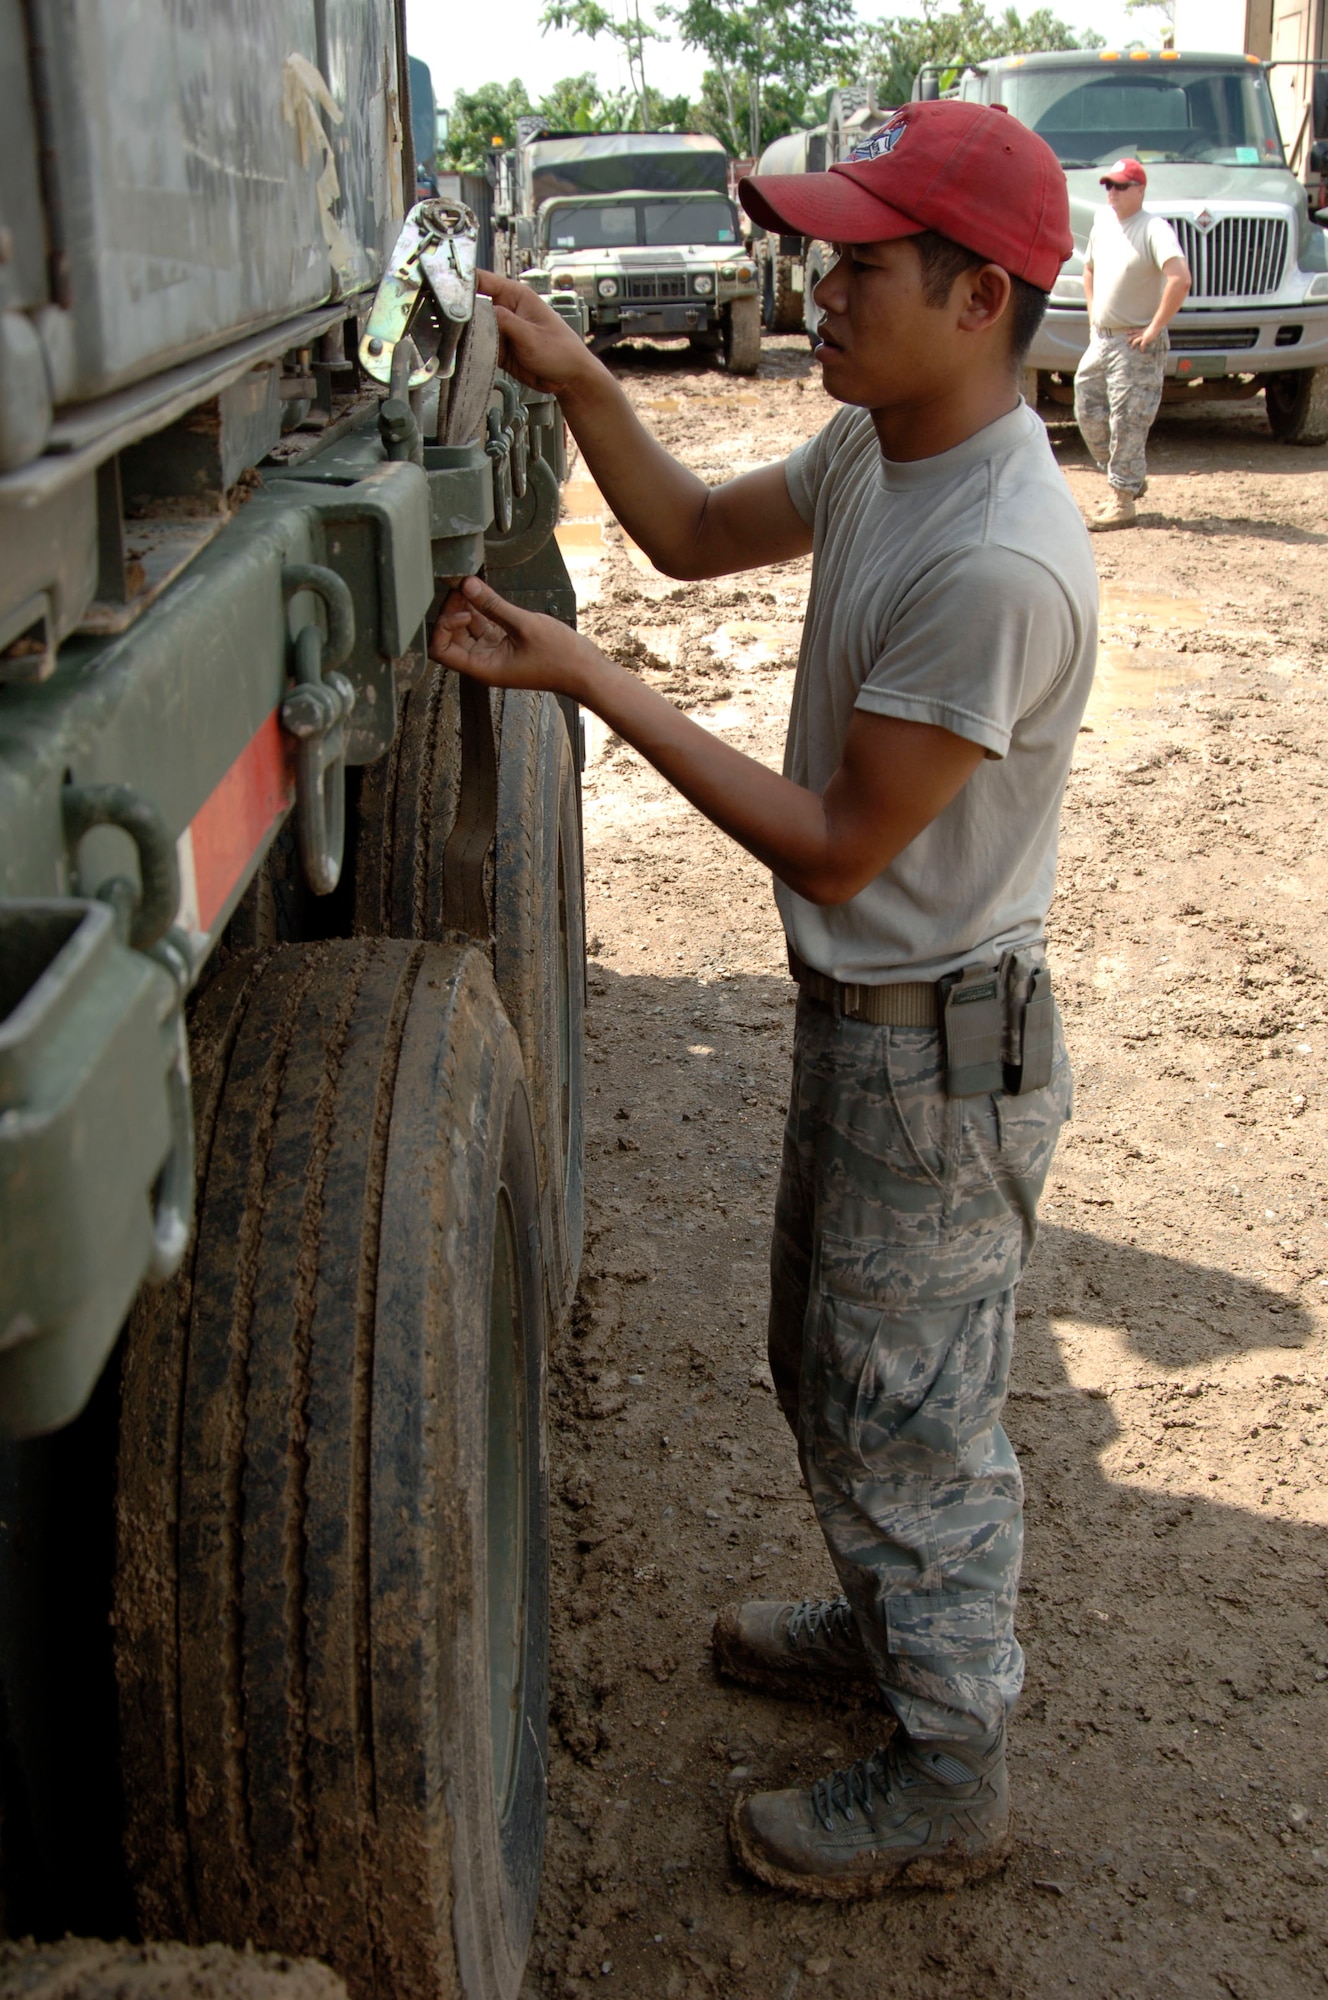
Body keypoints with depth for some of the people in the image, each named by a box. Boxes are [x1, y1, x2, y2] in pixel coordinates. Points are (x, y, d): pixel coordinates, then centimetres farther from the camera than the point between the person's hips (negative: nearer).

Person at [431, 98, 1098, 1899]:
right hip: (857, 1014, 9)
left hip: (941, 1053, -9)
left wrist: (591, 683, -24)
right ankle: (890, 1626, 50)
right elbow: (694, 535, 16)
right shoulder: (875, 451, 0)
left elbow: (839, 848, -25)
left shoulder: (999, 564, -30)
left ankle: (948, 1783, 30)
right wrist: (575, 379, 1)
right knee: (829, 1367, 26)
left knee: (907, 1414, 8)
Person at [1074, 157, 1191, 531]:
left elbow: (1180, 279, -30)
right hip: (1100, 338, 9)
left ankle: (1123, 502, 2)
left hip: (1136, 344, -9)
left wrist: (1155, 328, -25)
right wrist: (1092, 313, 16)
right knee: (1088, 413, 13)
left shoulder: (1154, 228, -16)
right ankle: (1129, 480, 30)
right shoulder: (1102, 220, 9)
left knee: (1127, 422, -6)